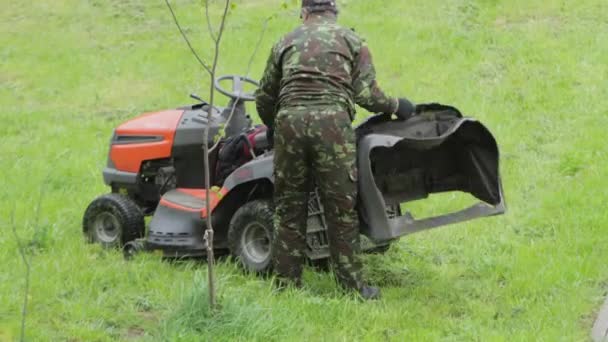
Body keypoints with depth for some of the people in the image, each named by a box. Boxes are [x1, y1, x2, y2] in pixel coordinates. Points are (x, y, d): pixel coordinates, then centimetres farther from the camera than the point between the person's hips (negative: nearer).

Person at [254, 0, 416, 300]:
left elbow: (264, 98, 23)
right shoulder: (351, 41, 15)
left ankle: (287, 283, 15)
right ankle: (351, 284, 8)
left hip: (289, 120, 2)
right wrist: (395, 106, 20)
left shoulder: (286, 43, 22)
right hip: (331, 122, -2)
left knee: (289, 208, 11)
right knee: (341, 209, 4)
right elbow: (366, 94, 4)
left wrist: (273, 127, 41)